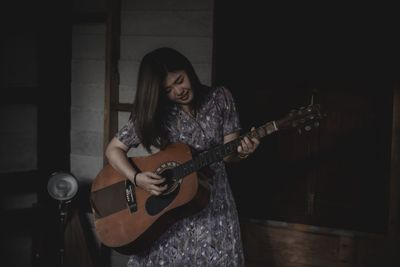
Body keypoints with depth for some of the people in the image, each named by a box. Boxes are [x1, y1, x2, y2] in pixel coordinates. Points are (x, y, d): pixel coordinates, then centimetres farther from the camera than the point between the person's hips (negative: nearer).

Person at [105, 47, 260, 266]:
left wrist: (241, 152, -24)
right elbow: (114, 149, -3)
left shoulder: (220, 99, -3)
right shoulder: (151, 113, -6)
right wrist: (137, 178, -19)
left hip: (212, 204, 0)